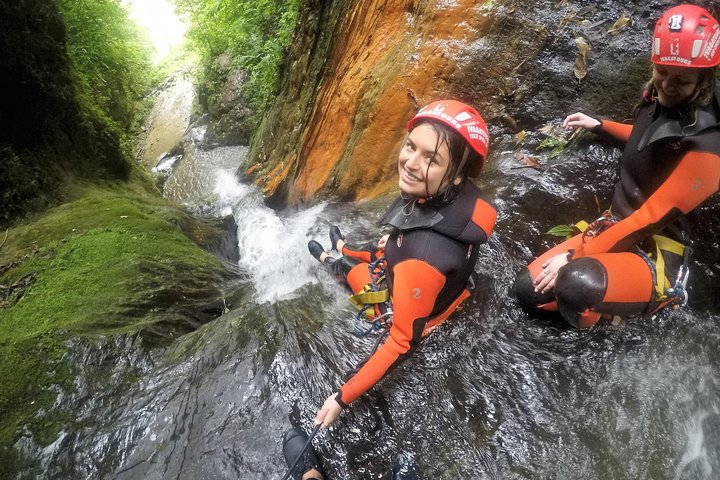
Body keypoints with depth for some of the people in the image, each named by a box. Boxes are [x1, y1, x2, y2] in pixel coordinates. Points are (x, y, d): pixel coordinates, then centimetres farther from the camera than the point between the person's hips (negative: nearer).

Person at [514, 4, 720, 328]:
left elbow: (651, 220, -23)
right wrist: (597, 125, 24)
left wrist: (575, 255, -21)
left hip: (655, 255, -6)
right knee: (528, 288, -3)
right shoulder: (658, 100, 0)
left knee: (578, 284, -38)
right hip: (616, 229, 7)